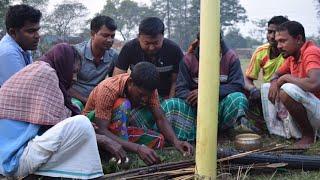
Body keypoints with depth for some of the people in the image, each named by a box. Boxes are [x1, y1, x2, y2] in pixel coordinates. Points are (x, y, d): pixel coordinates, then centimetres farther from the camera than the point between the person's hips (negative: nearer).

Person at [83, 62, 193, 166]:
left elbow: (160, 119, -16)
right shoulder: (108, 89, -33)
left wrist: (176, 142, -36)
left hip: (120, 130, 6)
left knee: (158, 139, -17)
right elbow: (101, 131, -39)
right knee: (123, 105, -35)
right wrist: (138, 148, -49)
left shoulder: (148, 89, -15)